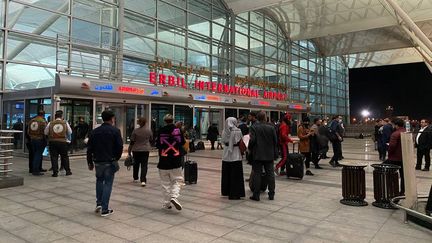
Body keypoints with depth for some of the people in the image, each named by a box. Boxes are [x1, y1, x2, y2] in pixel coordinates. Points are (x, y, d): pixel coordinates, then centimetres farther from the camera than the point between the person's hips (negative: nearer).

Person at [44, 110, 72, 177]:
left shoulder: (50, 123, -1)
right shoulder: (65, 123, -1)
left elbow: (46, 133, 4)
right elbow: (70, 132, 5)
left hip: (52, 141, 0)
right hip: (63, 142, 0)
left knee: (54, 157, 5)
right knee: (65, 157, 11)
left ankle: (55, 172, 3)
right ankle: (68, 171, 18)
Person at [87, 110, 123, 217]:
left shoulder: (94, 131, 5)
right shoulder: (115, 131, -7)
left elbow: (89, 149, 6)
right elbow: (120, 147, -10)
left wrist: (90, 162, 13)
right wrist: (116, 158, 8)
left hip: (98, 161, 4)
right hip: (110, 162, -4)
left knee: (99, 180, 24)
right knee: (108, 183, 3)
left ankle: (99, 203, 17)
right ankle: (104, 209, 5)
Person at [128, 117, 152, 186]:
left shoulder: (135, 130, -8)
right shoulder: (149, 130, -5)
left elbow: (132, 142, -5)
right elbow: (151, 140, 8)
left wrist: (129, 150, 4)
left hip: (136, 150, 1)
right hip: (145, 150, 0)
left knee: (136, 164, 17)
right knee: (144, 165, -1)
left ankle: (135, 178, 33)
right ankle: (143, 180, -12)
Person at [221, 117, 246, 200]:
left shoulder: (224, 131, 2)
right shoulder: (237, 131, -12)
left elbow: (224, 141, 4)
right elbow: (240, 143, -10)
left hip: (226, 156, 5)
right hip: (235, 156, -5)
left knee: (226, 174, 15)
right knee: (235, 175, 1)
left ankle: (226, 191, 23)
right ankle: (234, 194, 3)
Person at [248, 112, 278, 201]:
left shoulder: (254, 127, -9)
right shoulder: (271, 127, 0)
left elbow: (252, 140, -15)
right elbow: (275, 141, 2)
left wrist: (250, 148, 4)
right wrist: (275, 153, 10)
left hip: (257, 155, -2)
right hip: (269, 155, 3)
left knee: (257, 174, 2)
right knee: (270, 174, 10)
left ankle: (256, 195, 5)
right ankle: (271, 194, 16)